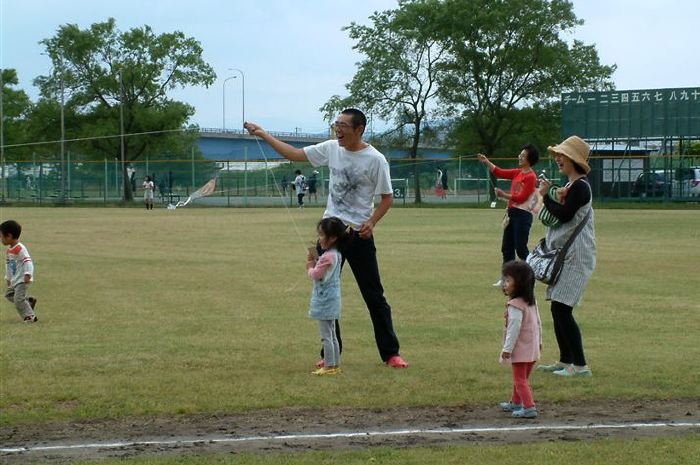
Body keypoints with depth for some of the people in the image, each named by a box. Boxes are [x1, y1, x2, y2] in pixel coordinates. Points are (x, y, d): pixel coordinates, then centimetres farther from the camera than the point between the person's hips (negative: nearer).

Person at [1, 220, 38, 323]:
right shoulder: (9, 250, 10)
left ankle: (30, 316, -8)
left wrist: (27, 274, -36)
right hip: (14, 280, 10)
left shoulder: (20, 249, -21)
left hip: (22, 280, -10)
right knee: (9, 294, 19)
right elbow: (8, 264, 22)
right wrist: (8, 278, 25)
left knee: (18, 299, -16)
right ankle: (29, 301, 26)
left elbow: (27, 261, -28)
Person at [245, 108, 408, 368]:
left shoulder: (375, 159, -10)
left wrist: (372, 222, -20)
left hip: (359, 233, -5)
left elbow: (387, 198, -4)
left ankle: (390, 353, 6)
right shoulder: (331, 149, 3)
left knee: (374, 295, -1)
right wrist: (263, 135, 3)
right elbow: (295, 155, 8)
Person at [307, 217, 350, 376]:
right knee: (332, 335, 15)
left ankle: (329, 366, -4)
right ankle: (335, 365, 19)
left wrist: (310, 266, 1)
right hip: (332, 299, 10)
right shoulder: (336, 255, 10)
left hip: (325, 301, -10)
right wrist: (315, 261, 6)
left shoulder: (328, 257, -21)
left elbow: (316, 275, -18)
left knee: (326, 335, -6)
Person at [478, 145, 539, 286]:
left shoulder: (531, 177, -13)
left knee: (520, 248, -8)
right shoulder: (518, 173, 13)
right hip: (512, 213, 9)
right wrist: (486, 162, 7)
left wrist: (504, 195, -20)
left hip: (523, 215, -9)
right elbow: (499, 172, 16)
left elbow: (522, 197, -18)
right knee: (506, 248, 11)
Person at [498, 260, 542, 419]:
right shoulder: (532, 302, 8)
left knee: (520, 379, -5)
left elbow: (514, 328, -23)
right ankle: (516, 403, 36)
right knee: (521, 378, 22)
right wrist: (539, 341, 26)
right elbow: (538, 323, 16)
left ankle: (529, 407, -12)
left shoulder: (515, 305, -21)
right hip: (533, 348, 9)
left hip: (520, 349, -9)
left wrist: (507, 348, -19)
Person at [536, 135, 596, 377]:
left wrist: (546, 195, -14)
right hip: (564, 254, 11)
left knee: (562, 309, -14)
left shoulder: (580, 187, -14)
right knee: (558, 309, 12)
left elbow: (564, 214, -24)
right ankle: (565, 360, 19)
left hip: (576, 256, -11)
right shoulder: (571, 185, 18)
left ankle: (580, 365, -13)